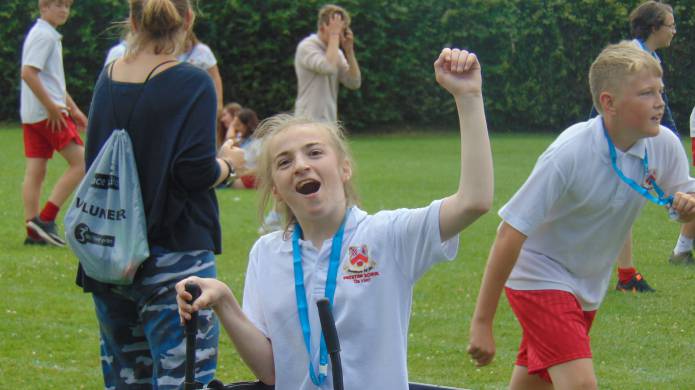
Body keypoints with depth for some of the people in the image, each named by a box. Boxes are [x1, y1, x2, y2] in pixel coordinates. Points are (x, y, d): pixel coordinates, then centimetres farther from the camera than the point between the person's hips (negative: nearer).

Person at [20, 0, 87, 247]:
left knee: (35, 172, 6)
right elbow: (28, 73, -22)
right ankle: (45, 219, -11)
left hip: (32, 115, 10)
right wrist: (52, 108, -22)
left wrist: (73, 109, 27)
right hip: (47, 113, -10)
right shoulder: (44, 35, -12)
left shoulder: (50, 36, 20)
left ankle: (34, 232, 5)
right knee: (80, 163, -8)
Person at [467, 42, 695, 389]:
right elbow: (510, 233, -25)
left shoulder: (665, 145, -12)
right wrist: (482, 322, -25)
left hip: (589, 287, 6)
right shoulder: (569, 155, -28)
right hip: (540, 277, -6)